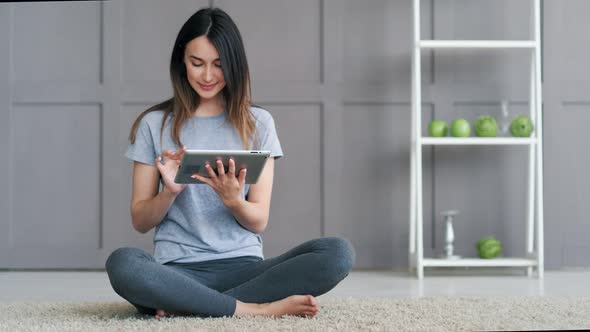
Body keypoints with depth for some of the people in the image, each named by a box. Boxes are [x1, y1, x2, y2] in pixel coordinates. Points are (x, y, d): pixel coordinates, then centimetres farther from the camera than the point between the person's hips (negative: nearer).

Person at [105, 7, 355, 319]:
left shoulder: (257, 123, 10)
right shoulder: (154, 124, 8)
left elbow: (259, 221, 5)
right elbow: (140, 221, 8)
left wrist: (233, 200, -16)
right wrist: (170, 192, -13)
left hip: (244, 266, 2)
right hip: (178, 269, -1)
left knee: (339, 253, -25)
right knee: (122, 263, -36)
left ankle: (190, 304, -21)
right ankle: (259, 308, -24)